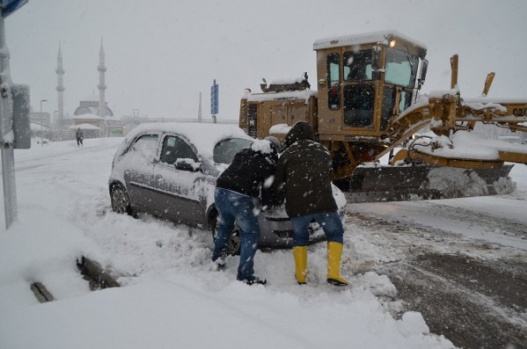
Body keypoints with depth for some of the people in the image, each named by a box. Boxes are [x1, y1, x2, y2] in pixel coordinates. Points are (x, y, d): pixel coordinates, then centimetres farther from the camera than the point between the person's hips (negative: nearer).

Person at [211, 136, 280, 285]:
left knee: (224, 226, 30)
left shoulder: (243, 152, 25)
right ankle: (245, 276, 4)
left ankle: (217, 259, 43)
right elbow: (269, 186, 7)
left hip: (220, 190, 7)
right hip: (239, 196, -6)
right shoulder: (270, 160, 8)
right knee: (250, 233, 6)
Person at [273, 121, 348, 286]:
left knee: (299, 237, 20)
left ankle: (301, 276, 20)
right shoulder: (322, 150, 18)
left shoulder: (287, 154, 9)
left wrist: (280, 199, 30)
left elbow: (279, 183, 12)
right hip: (323, 201, 0)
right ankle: (333, 273, 3)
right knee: (335, 233, 16)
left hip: (297, 205, 0)